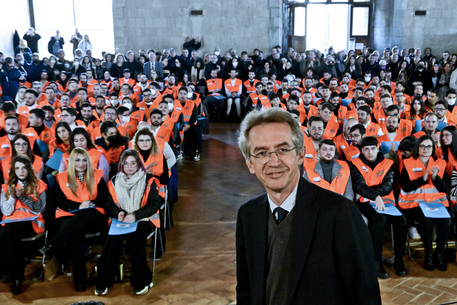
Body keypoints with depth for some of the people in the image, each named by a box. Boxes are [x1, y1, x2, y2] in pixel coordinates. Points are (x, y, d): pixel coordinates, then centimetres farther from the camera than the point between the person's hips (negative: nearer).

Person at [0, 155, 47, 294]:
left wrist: (22, 196, -12)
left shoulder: (38, 185, 10)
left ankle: (15, 276, -22)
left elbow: (39, 209, -2)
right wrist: (12, 197, -10)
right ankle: (17, 277, -24)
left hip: (31, 223, -2)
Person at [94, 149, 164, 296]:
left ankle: (142, 281, -18)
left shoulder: (148, 180, 4)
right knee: (112, 237, -29)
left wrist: (135, 216, -18)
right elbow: (109, 205, 10)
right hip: (121, 220, 2)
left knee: (135, 236, -34)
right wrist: (118, 213, -13)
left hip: (142, 220, -2)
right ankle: (103, 282, -17)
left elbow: (154, 204, -4)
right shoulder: (114, 182, 13)